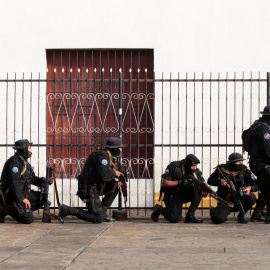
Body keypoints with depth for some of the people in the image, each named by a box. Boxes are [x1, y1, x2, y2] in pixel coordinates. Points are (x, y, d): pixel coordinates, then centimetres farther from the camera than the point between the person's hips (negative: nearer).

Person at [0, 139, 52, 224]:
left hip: (22, 193, 10)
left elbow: (31, 178, 21)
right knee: (29, 219, -16)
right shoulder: (15, 162, -18)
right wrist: (22, 198, -24)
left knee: (42, 198, 10)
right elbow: (14, 182, -25)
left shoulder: (24, 162, 15)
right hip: (12, 196, -10)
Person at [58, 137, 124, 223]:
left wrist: (116, 182, 2)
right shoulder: (103, 156, -17)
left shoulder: (108, 157, 15)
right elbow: (103, 175, -30)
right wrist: (114, 173, -11)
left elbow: (107, 177, 21)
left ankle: (102, 211, 10)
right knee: (98, 219, -7)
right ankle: (67, 210, -6)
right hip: (89, 191, -10)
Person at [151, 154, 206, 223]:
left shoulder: (195, 171, -8)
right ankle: (159, 209, 10)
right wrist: (180, 182, -30)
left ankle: (190, 216, -12)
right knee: (175, 218, -21)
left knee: (198, 192, -21)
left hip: (184, 194, 5)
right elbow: (164, 183, -22)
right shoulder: (173, 167, -20)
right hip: (172, 196, -5)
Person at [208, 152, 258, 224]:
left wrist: (249, 188, -26)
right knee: (218, 219, -27)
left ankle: (241, 215, -1)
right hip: (225, 201, -2)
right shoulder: (221, 169, -2)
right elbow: (210, 180, 7)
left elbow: (256, 185, -4)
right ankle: (215, 211, 14)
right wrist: (220, 181, -14)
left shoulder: (245, 171, -1)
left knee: (252, 197, -30)